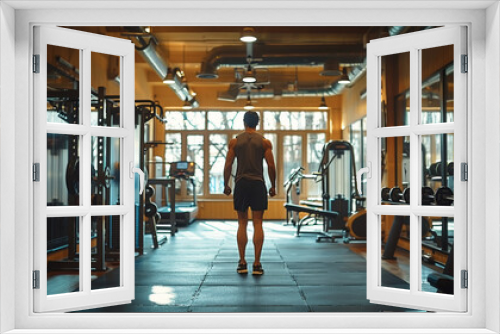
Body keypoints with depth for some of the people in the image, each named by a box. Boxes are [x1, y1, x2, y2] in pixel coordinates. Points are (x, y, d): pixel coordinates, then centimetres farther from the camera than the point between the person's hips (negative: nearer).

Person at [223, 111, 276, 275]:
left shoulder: (235, 141, 4)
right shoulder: (264, 142, 2)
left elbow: (228, 165, 1)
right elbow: (271, 166, -2)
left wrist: (226, 185, 11)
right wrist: (273, 186, 8)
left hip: (241, 184, 1)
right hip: (258, 184, -1)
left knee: (242, 224, 8)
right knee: (258, 224, 0)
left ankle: (242, 263, 7)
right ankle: (257, 264, -1)